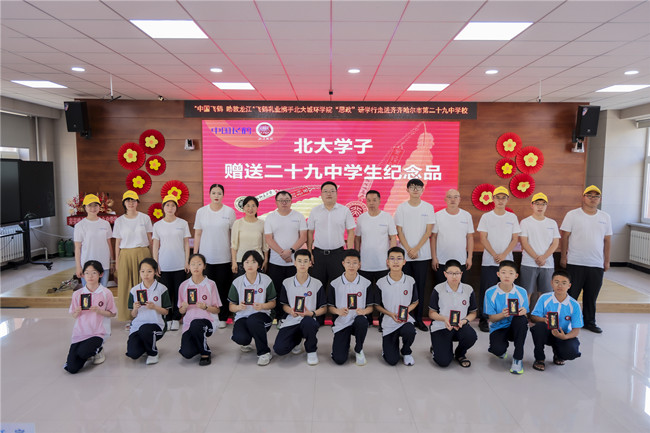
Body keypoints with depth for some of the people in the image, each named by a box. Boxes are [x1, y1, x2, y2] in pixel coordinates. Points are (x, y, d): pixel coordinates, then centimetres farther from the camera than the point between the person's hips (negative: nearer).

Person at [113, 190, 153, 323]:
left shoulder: (145, 218, 5)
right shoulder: (119, 221, 7)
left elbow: (150, 239, 8)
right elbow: (117, 243, 8)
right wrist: (117, 261, 4)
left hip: (142, 254, -1)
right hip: (125, 255, 1)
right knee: (126, 286, 1)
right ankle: (129, 317, 10)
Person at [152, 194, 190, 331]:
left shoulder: (183, 223, 3)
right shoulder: (158, 225, 5)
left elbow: (186, 243, 5)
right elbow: (155, 246, 7)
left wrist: (187, 262, -1)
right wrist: (155, 264, 1)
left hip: (180, 265, 0)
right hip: (164, 266, 1)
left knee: (179, 292, 3)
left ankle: (176, 319, 14)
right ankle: (167, 319, 15)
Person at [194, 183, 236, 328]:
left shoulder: (229, 211, 1)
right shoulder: (201, 211, 5)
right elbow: (197, 234, 8)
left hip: (224, 257, -1)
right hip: (206, 257, 1)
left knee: (223, 288, 4)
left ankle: (222, 317, 15)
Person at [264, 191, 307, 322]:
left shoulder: (299, 216, 5)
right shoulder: (270, 218, 5)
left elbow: (303, 237, -1)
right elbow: (268, 239, -3)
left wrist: (291, 250, -14)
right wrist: (282, 253, -13)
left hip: (295, 261, 0)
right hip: (275, 262, 0)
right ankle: (279, 317, 15)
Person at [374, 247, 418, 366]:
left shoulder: (410, 281, -4)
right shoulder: (381, 283, -8)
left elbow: (415, 302, 8)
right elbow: (377, 305, 1)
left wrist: (406, 311, -12)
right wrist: (391, 314, -16)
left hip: (405, 320, 1)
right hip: (388, 323, -1)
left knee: (410, 332, -36)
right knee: (392, 361, -8)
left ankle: (406, 352, 1)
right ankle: (387, 344, 29)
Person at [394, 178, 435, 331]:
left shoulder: (428, 207, 4)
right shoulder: (401, 208, 4)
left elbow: (428, 231, 0)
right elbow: (399, 231, 1)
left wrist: (416, 249, -9)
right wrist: (408, 250, -8)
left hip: (422, 254, 0)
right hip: (404, 254, 0)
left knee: (420, 287, 3)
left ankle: (418, 318, 12)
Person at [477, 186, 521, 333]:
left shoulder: (512, 217, 8)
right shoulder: (486, 217, 3)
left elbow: (515, 239, 4)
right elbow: (483, 239, -2)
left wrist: (504, 255, -9)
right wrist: (494, 255, -11)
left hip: (507, 261, 2)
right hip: (488, 261, -1)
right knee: (486, 291, -1)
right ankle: (483, 320, 7)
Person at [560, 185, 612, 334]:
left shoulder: (605, 217, 9)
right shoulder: (572, 215, -2)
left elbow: (607, 240, 13)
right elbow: (565, 236, -2)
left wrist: (607, 260, 11)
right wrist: (563, 256, -6)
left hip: (597, 265, 3)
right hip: (575, 263, -3)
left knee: (591, 296, 12)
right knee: (571, 294, 3)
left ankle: (589, 321, 27)